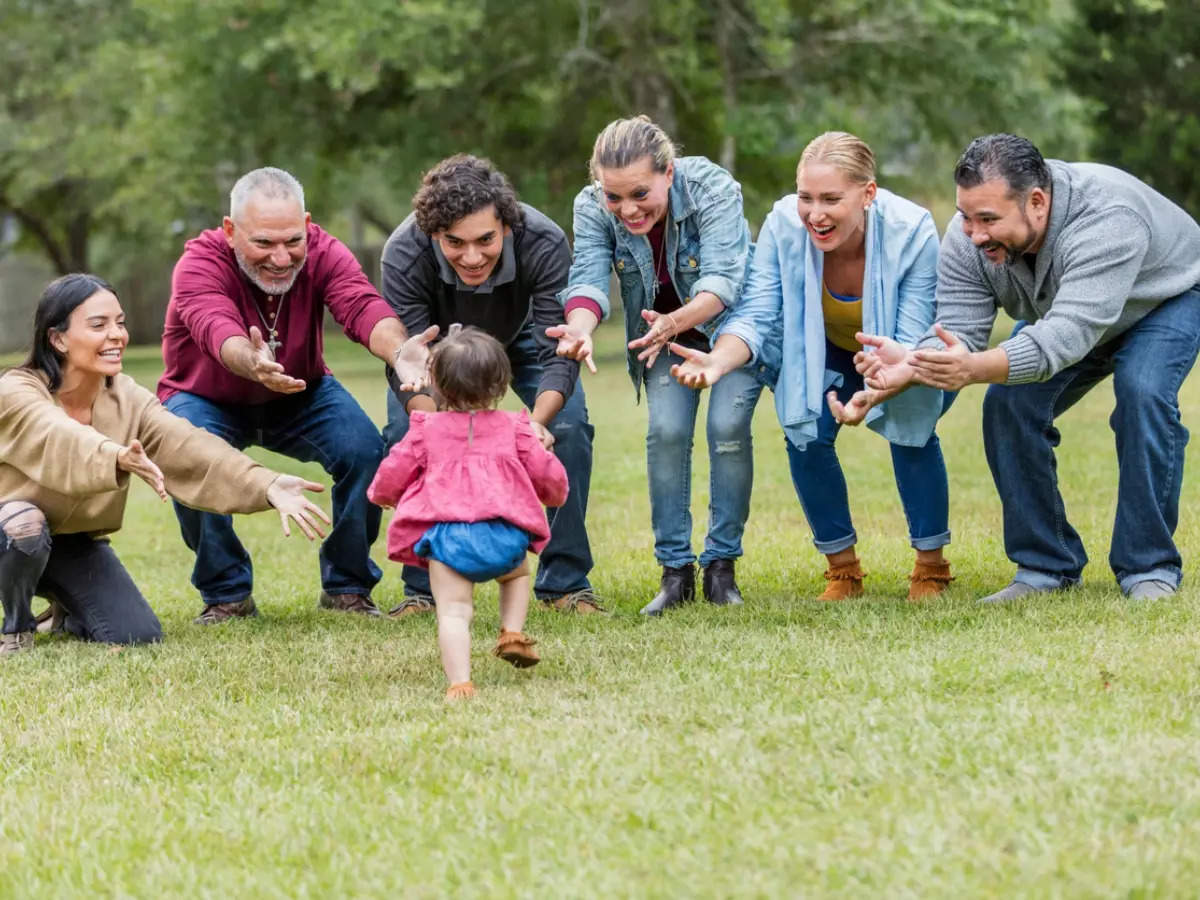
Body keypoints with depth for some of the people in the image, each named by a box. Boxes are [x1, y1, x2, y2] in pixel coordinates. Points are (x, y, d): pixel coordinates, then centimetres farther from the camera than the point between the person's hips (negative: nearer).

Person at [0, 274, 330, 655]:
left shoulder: (127, 398, -9)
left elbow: (189, 449, -24)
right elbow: (61, 439, -45)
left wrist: (266, 485, -41)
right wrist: (119, 458, -68)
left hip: (77, 543, 4)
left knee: (138, 635, -14)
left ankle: (67, 612, 20)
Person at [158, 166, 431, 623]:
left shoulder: (323, 253, -23)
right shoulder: (199, 264, -31)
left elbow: (362, 305, -42)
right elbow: (217, 330, -51)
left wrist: (398, 349, -66)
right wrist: (252, 364, -76)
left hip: (300, 394, 2)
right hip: (208, 401, -2)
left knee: (364, 449, -23)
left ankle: (346, 586, -1)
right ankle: (226, 594, -9)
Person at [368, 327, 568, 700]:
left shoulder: (426, 429, 13)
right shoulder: (512, 427, 15)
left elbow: (391, 475, 14)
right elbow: (548, 475, 18)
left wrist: (382, 495, 39)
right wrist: (555, 493, 43)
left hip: (445, 534, -2)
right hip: (504, 533, 2)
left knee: (453, 611, -6)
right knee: (516, 572, 34)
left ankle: (459, 682, -24)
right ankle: (513, 633, 16)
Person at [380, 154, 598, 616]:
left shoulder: (545, 244, -39)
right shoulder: (404, 254, -39)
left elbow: (558, 354, -37)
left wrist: (538, 421, -56)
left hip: (522, 335, 0)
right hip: (435, 336, 0)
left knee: (568, 427, -18)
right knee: (405, 435, -18)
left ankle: (565, 582, -3)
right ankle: (423, 587, -2)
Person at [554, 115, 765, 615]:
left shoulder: (713, 189, -32)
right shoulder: (592, 208, -22)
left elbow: (721, 280, -40)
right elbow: (588, 279, -32)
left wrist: (675, 322, -60)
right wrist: (580, 330, -55)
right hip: (664, 330, 3)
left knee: (728, 425, -19)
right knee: (667, 430, -14)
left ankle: (721, 565, -6)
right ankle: (675, 569, -4)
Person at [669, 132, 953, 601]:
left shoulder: (912, 232, -36)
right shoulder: (783, 225, -30)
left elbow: (912, 344, -35)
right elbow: (756, 316, -29)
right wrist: (718, 362, -52)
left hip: (912, 363, -2)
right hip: (828, 355, 3)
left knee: (910, 429, -24)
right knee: (805, 434, -17)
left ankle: (931, 567, -4)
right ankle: (842, 568, 4)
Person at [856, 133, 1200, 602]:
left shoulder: (1104, 220, -44)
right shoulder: (966, 240, -25)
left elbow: (1069, 334, -52)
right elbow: (959, 332, -28)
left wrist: (976, 368, -65)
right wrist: (913, 366, -50)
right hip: (1062, 310, 6)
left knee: (1142, 392, -28)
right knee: (1008, 403, -12)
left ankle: (1149, 568, -17)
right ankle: (1047, 567, -1)